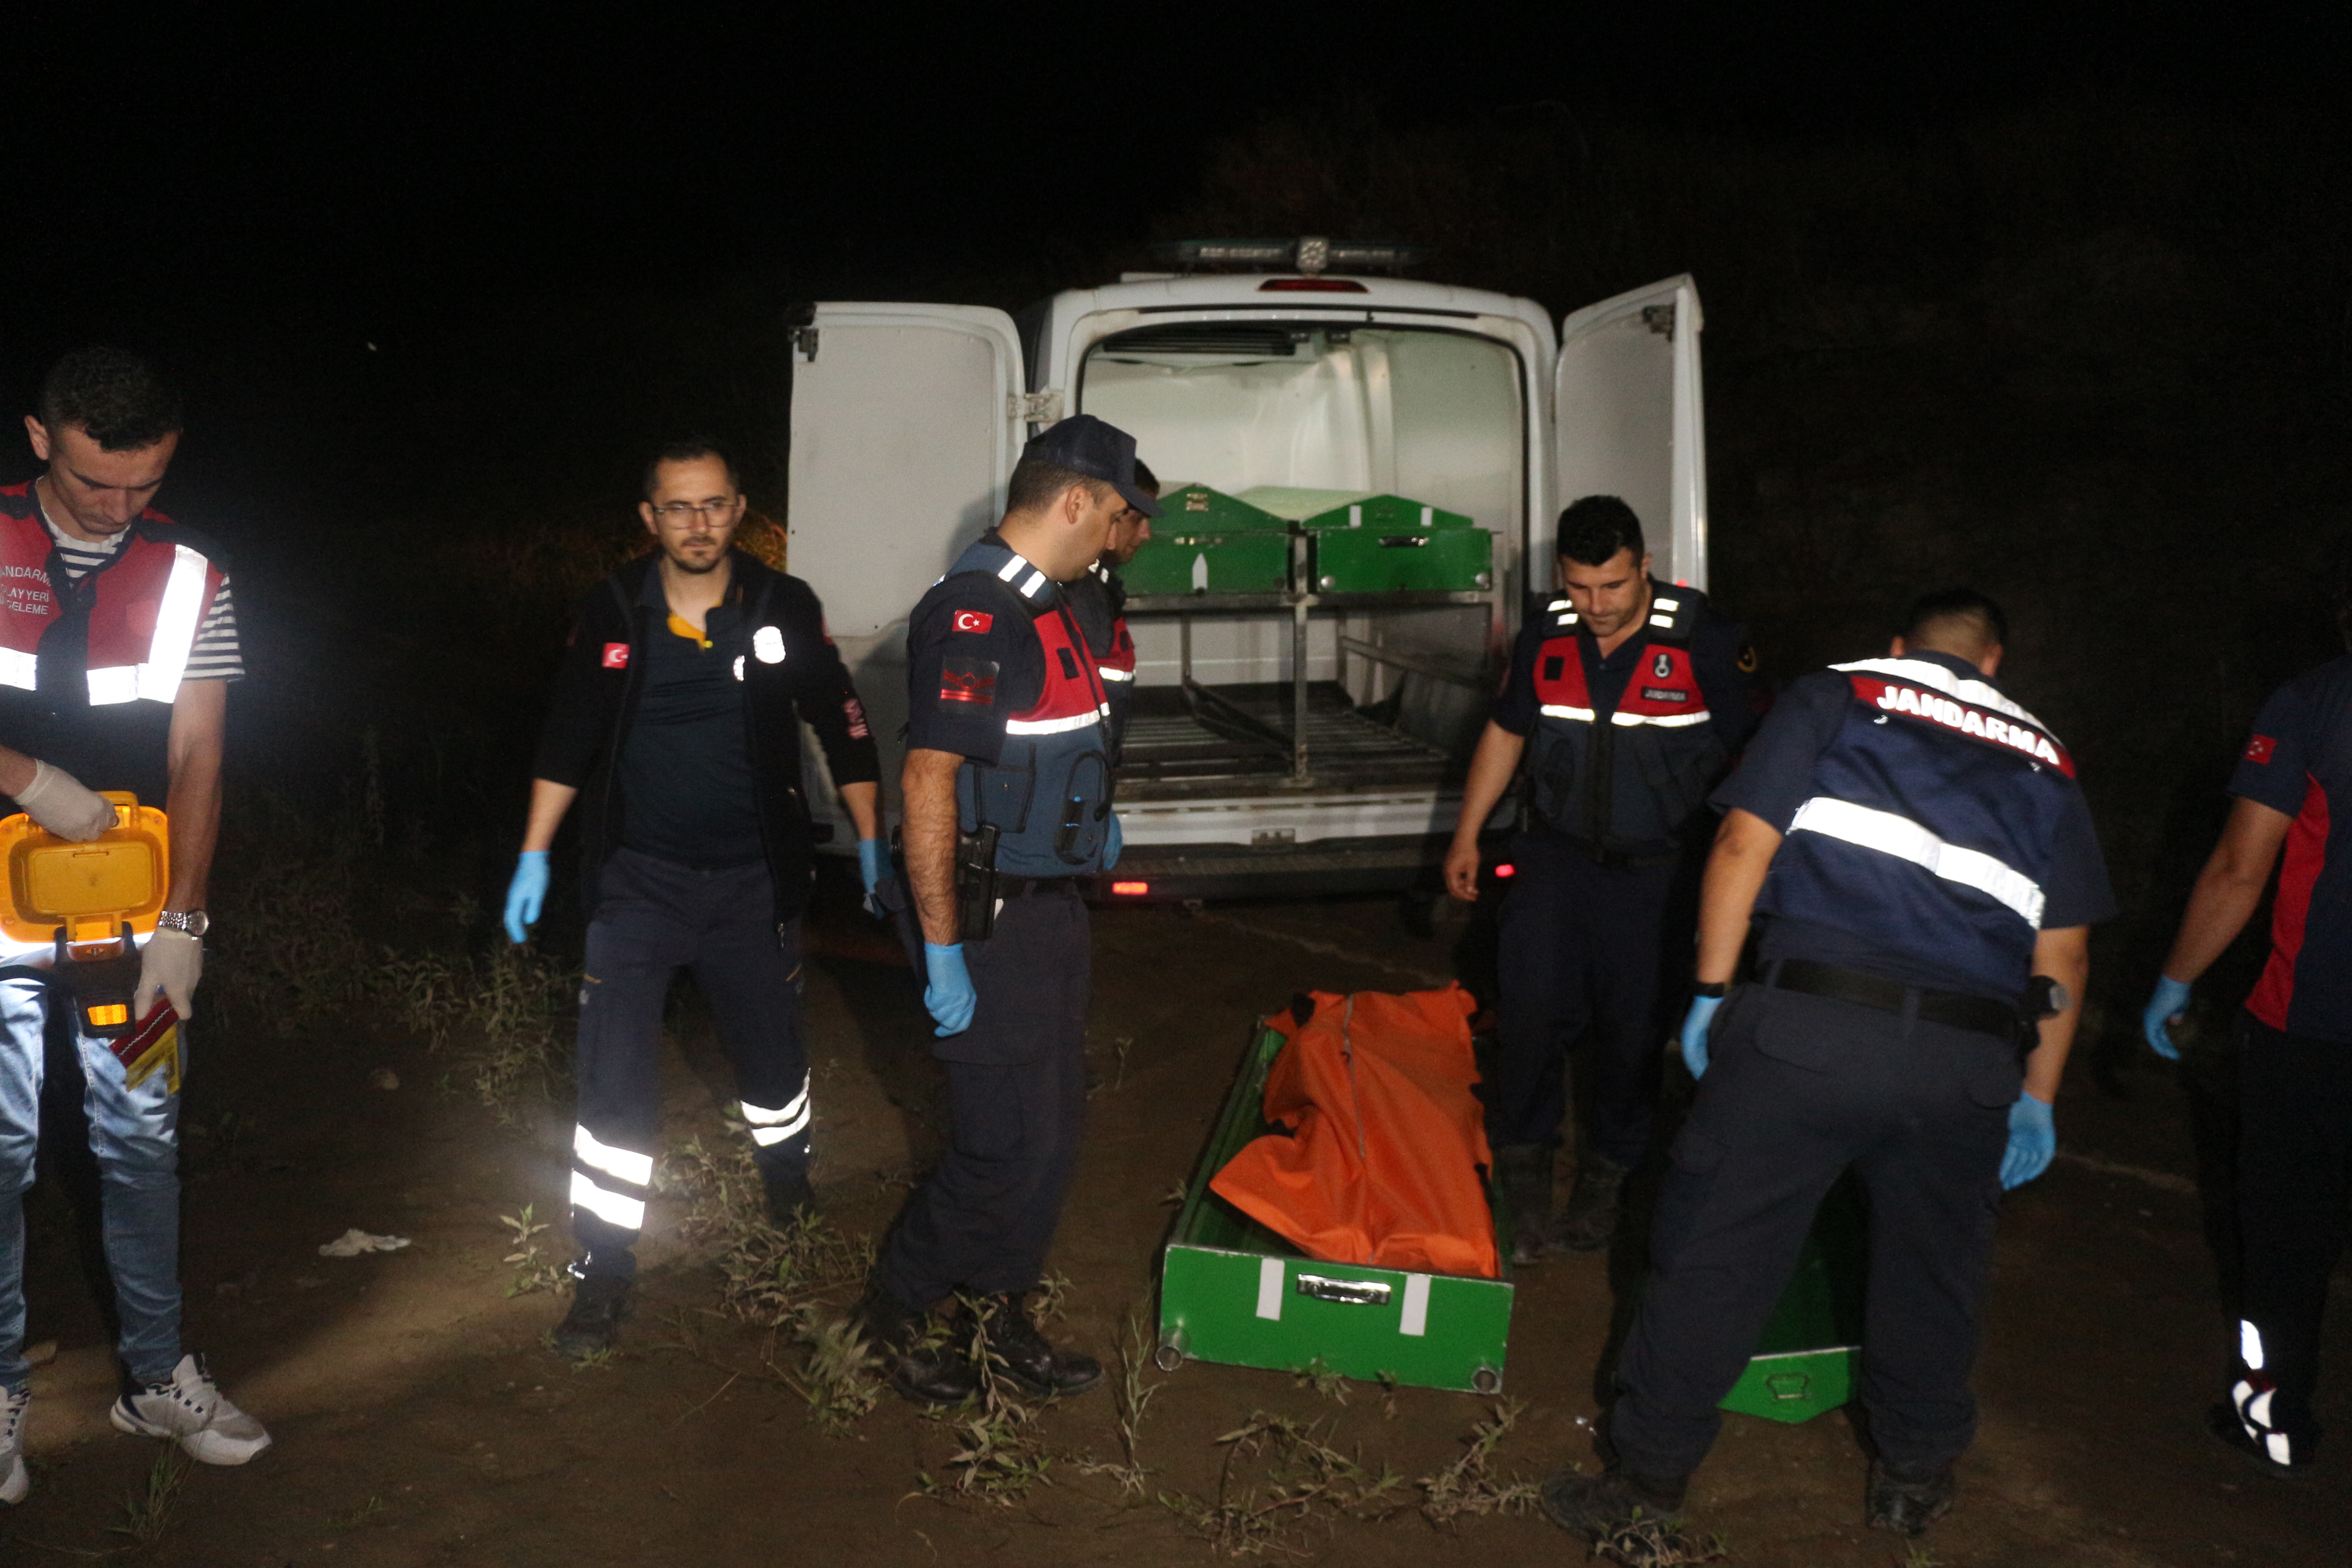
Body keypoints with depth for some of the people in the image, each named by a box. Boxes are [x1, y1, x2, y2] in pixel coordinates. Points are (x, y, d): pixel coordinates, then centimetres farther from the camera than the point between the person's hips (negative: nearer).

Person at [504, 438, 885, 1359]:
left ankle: (787, 1179, 46)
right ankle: (603, 1273, 7)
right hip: (636, 880, -1)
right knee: (614, 1079, -4)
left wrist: (871, 841, 4)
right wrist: (534, 858, 3)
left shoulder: (784, 610, -5)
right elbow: (567, 740, 4)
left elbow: (841, 726, 4)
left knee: (771, 1055, 16)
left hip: (753, 882, 1)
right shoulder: (611, 614, -5)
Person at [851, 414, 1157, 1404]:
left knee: (1053, 1129, 15)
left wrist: (1090, 821, 19)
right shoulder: (970, 616, -20)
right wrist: (942, 950, -24)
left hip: (1053, 907, 10)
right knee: (1007, 1146, -3)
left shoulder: (1045, 609, 11)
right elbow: (928, 783, -24)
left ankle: (1003, 1316, 30)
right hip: (992, 923, -10)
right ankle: (895, 1311, 18)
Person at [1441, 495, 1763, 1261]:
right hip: (1556, 859, 3)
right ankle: (1523, 1171, 16)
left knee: (1635, 1032, 5)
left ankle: (1604, 1180, 26)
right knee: (1531, 1014, -4)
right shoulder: (1545, 636, -1)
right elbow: (1505, 733, 13)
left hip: (1657, 875, -2)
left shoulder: (1707, 642, -13)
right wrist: (1466, 837, 14)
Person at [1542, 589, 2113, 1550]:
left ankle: (1652, 1470, 16)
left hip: (1805, 1025, -3)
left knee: (1715, 1251, 7)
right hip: (1969, 1057, 3)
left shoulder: (1836, 698, 13)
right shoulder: (2043, 762, 20)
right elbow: (2064, 956, 17)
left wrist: (1712, 991, 4)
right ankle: (1916, 1475, 37)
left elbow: (1745, 841, 0)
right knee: (1932, 1269, 21)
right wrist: (2038, 1099, 23)